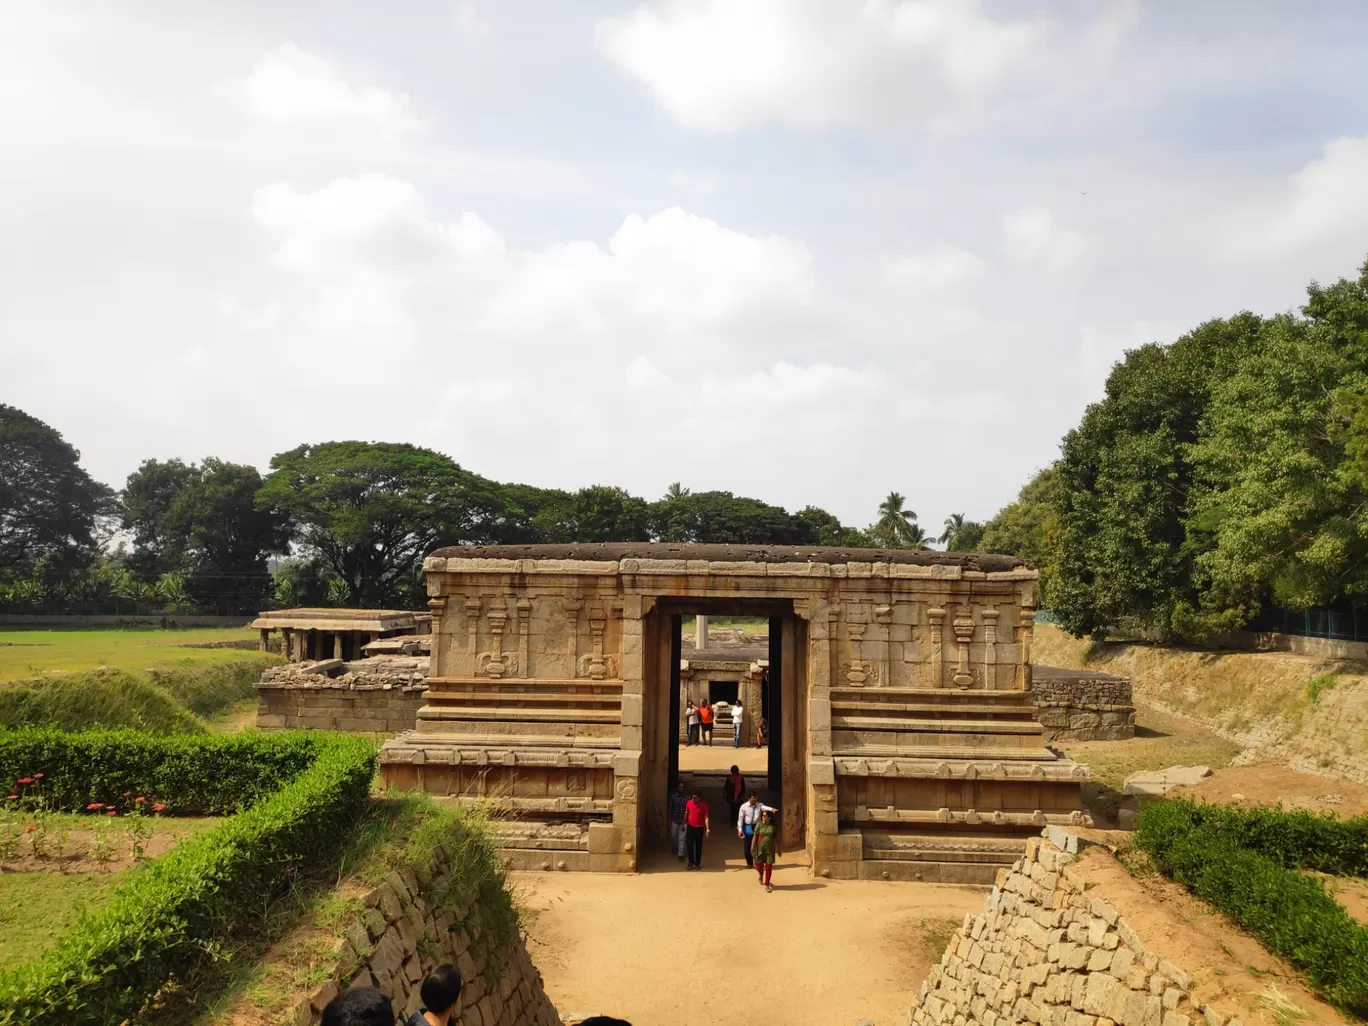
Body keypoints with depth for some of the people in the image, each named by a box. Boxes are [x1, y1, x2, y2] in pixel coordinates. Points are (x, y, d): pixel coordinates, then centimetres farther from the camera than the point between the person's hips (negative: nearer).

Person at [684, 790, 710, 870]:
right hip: (690, 827, 2)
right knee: (689, 845, 4)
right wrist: (683, 824, 11)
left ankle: (697, 863, 22)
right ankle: (691, 862, 20)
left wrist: (707, 828, -25)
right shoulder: (689, 803, -7)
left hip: (699, 828, -2)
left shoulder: (704, 805, -15)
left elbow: (706, 817, -16)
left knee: (698, 846, 7)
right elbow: (686, 814, 6)